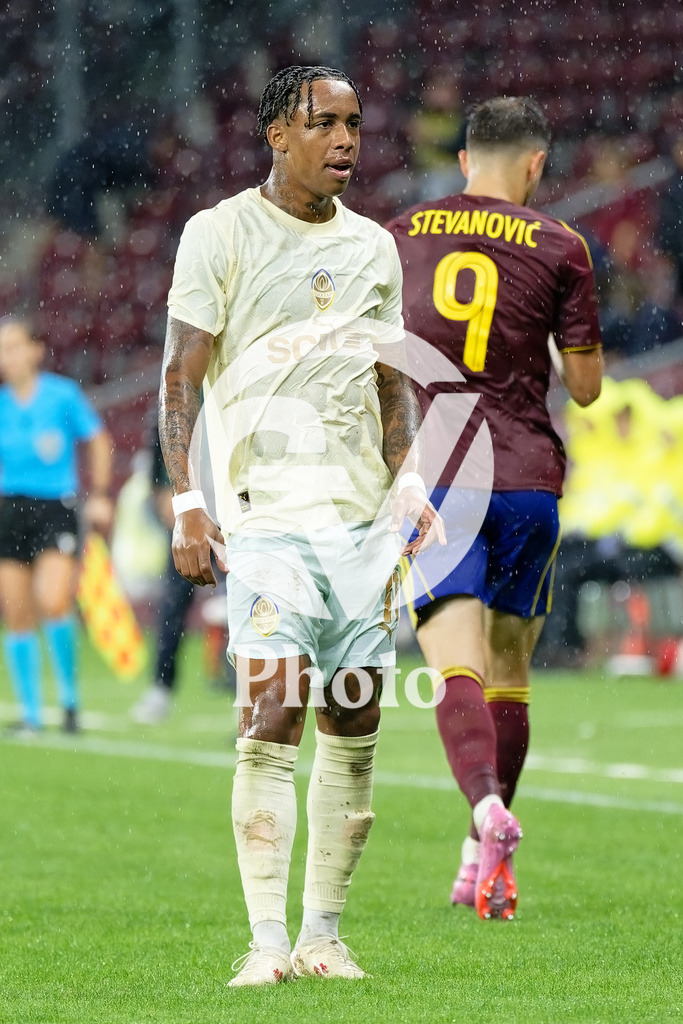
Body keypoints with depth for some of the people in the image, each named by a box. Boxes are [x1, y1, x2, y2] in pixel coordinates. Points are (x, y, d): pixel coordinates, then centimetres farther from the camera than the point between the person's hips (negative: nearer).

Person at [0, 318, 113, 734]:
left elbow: (98, 440, 7)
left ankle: (70, 695, 0)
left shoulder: (63, 395, -4)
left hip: (57, 509, -3)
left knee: (53, 604, -20)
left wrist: (100, 495, 1)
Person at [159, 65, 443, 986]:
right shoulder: (220, 234, 0)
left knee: (355, 726, 3)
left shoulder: (374, 246, 15)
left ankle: (324, 932, 10)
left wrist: (408, 478, 9)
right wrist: (186, 503, -11)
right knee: (272, 714, -13)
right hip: (267, 510, -5)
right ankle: (267, 941, -11)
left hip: (366, 513, 5)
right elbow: (182, 374, -3)